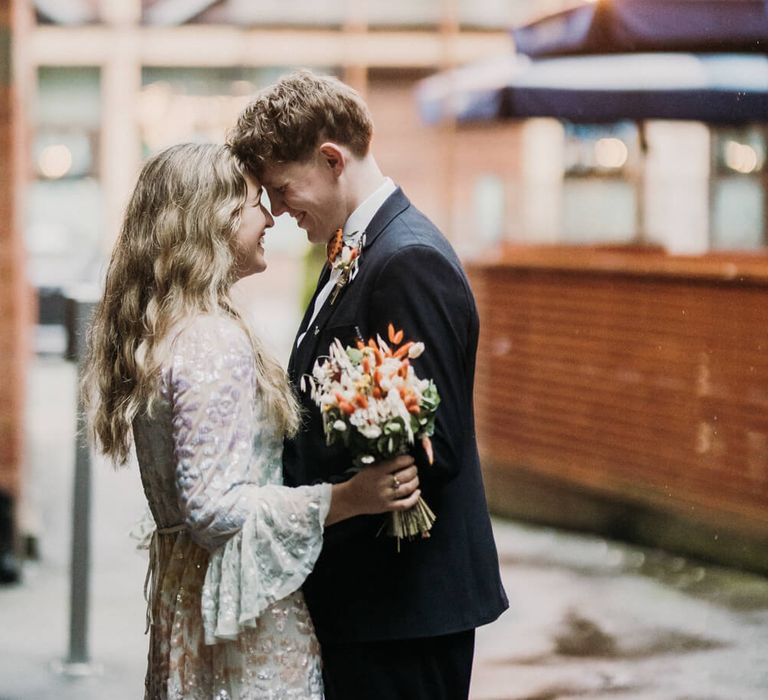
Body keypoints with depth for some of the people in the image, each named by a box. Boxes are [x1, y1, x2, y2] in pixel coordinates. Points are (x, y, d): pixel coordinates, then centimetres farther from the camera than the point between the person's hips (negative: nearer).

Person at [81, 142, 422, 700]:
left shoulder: (154, 331, 8)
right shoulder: (214, 345, -22)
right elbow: (215, 507, -24)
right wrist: (348, 498, -27)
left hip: (182, 593, 10)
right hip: (239, 609, -10)